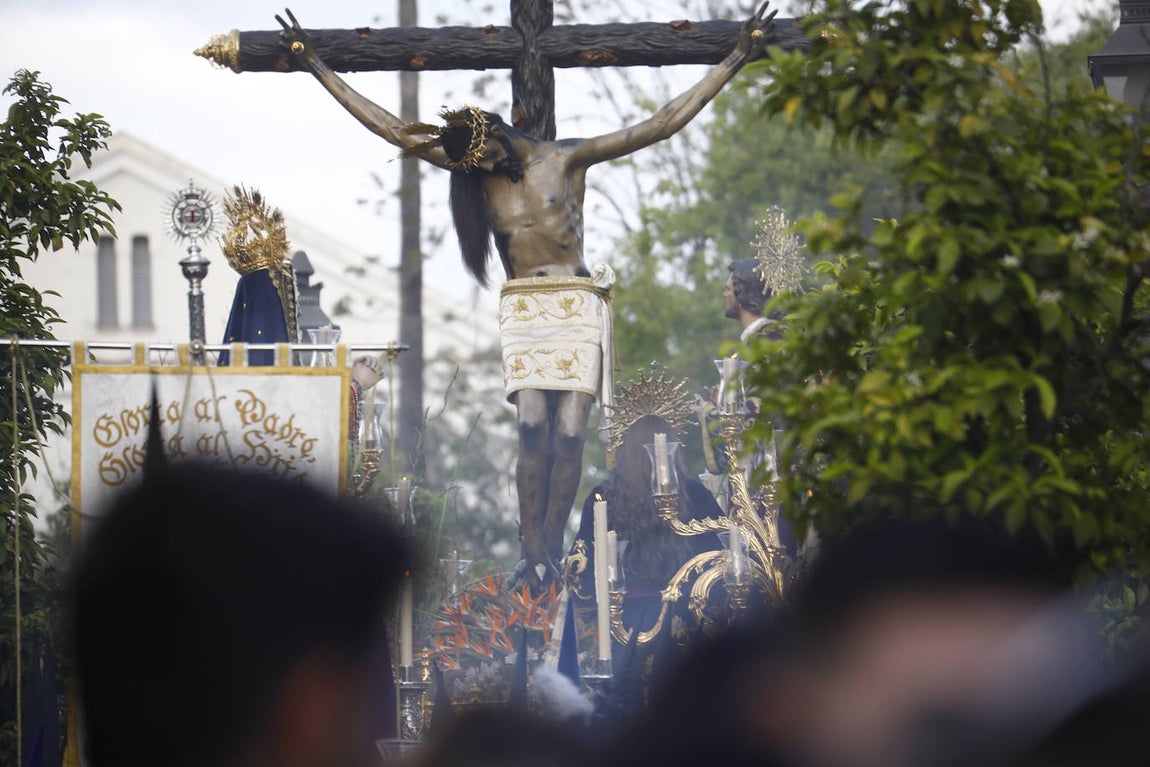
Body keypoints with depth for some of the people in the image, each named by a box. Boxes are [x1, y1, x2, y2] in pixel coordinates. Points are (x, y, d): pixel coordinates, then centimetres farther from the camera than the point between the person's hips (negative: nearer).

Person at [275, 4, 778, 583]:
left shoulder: (568, 159, 1)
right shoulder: (475, 170, 7)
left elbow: (662, 125, 1)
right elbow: (389, 128, 8)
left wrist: (735, 61, -3)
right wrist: (315, 66, 7)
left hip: (576, 306, -1)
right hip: (522, 310, 1)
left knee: (569, 432, -11)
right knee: (533, 425, -17)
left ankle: (549, 551, -6)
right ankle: (533, 554, -18)